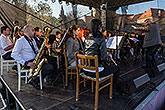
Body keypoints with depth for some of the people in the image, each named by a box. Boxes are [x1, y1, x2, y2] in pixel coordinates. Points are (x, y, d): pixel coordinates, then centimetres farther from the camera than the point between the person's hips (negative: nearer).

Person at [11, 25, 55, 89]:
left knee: (50, 68, -12)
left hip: (35, 61, 8)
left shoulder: (33, 40, 18)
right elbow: (14, 54, -16)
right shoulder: (20, 41, -7)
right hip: (27, 63, -7)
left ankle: (35, 81, -1)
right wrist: (25, 63, -24)